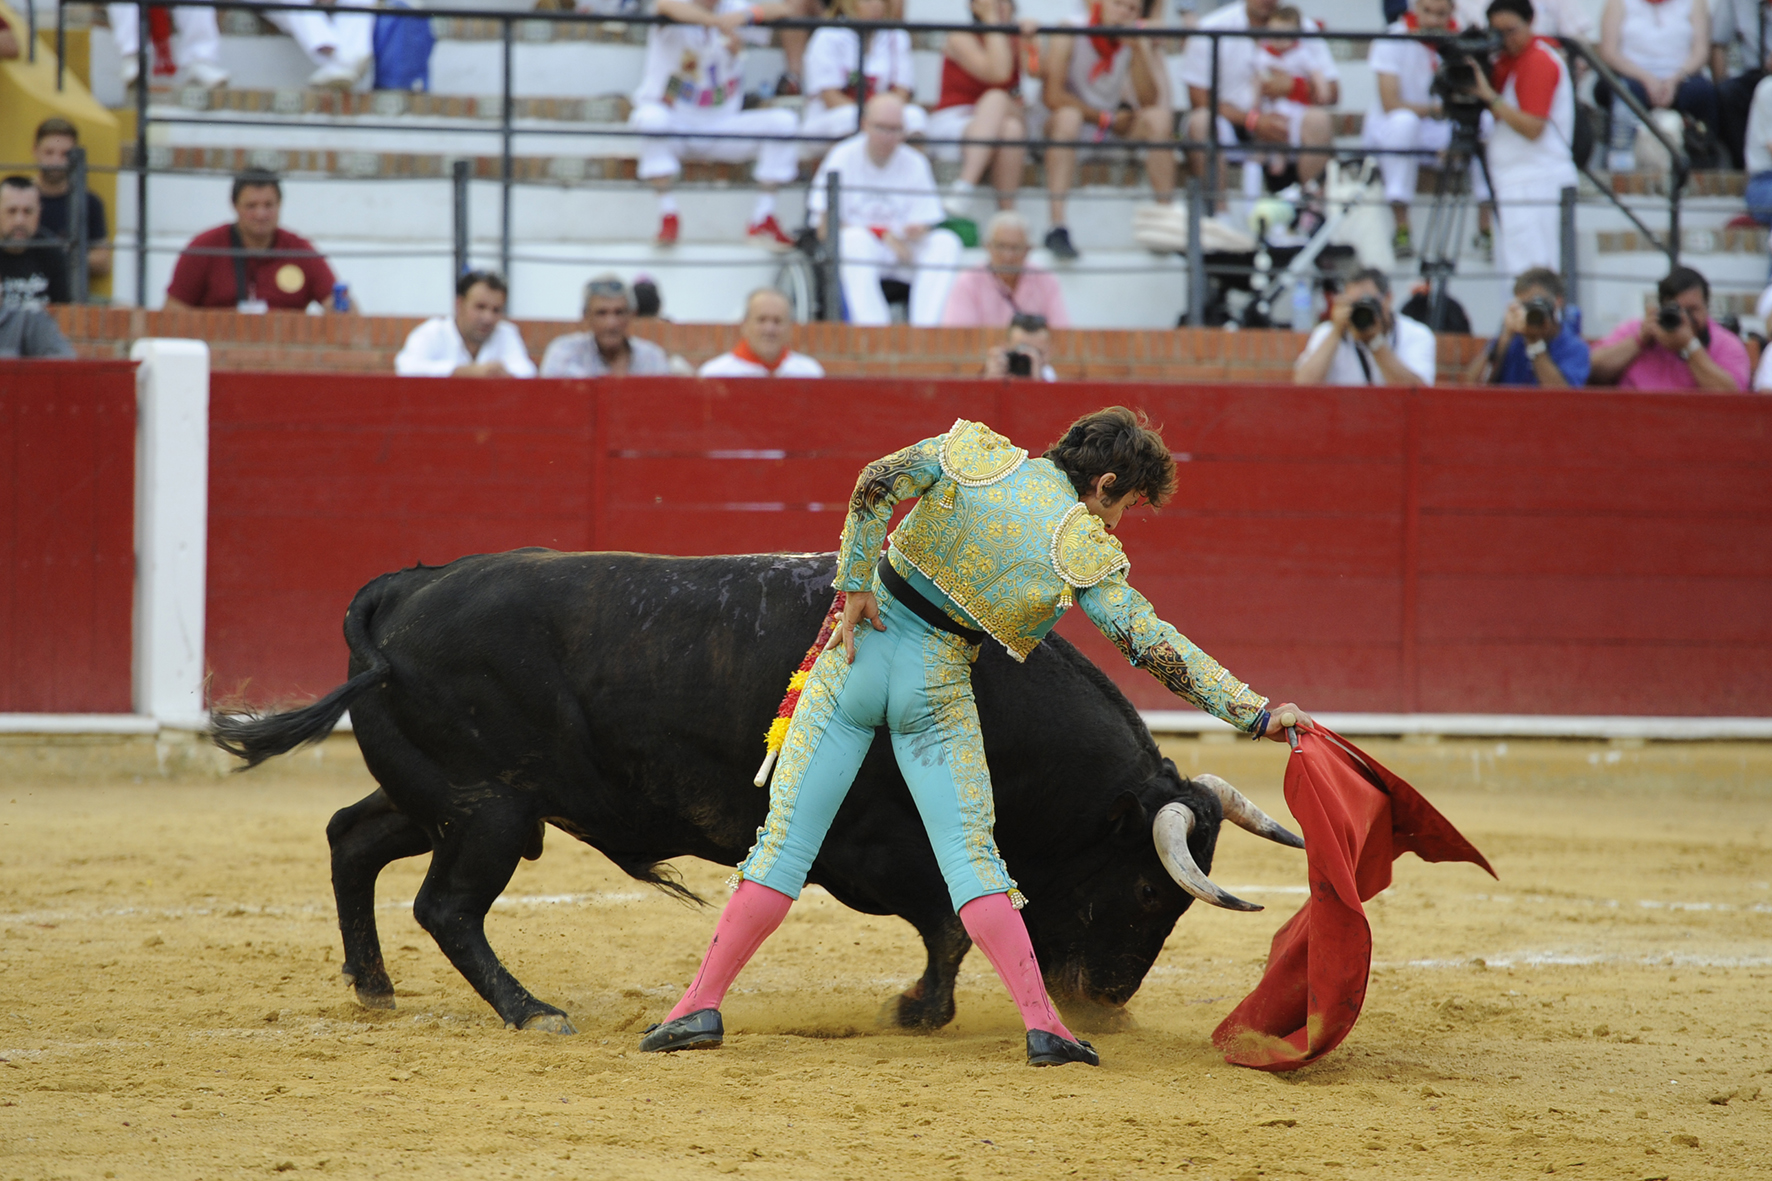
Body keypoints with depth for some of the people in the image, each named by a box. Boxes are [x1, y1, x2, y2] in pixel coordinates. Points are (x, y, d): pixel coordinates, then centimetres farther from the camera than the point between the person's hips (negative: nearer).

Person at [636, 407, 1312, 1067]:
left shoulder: (981, 456, 1)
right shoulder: (1085, 551, -6)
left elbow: (879, 482, -11)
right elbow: (1155, 647, -11)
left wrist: (856, 584, -4)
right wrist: (1259, 715, -10)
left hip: (859, 656, 2)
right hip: (937, 690, -2)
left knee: (787, 838, 4)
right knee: (971, 854, 3)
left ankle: (701, 1005, 1)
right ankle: (1042, 1024, -8)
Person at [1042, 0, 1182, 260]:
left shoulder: (1138, 41, -2)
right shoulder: (1070, 36, -13)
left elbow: (1149, 101, -11)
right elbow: (1053, 96, -20)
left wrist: (1138, 50, -21)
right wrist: (1105, 118, -16)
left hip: (1114, 131, 4)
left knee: (1159, 117, -20)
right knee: (1068, 116, -37)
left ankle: (1165, 213, -23)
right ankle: (1057, 227, -45)